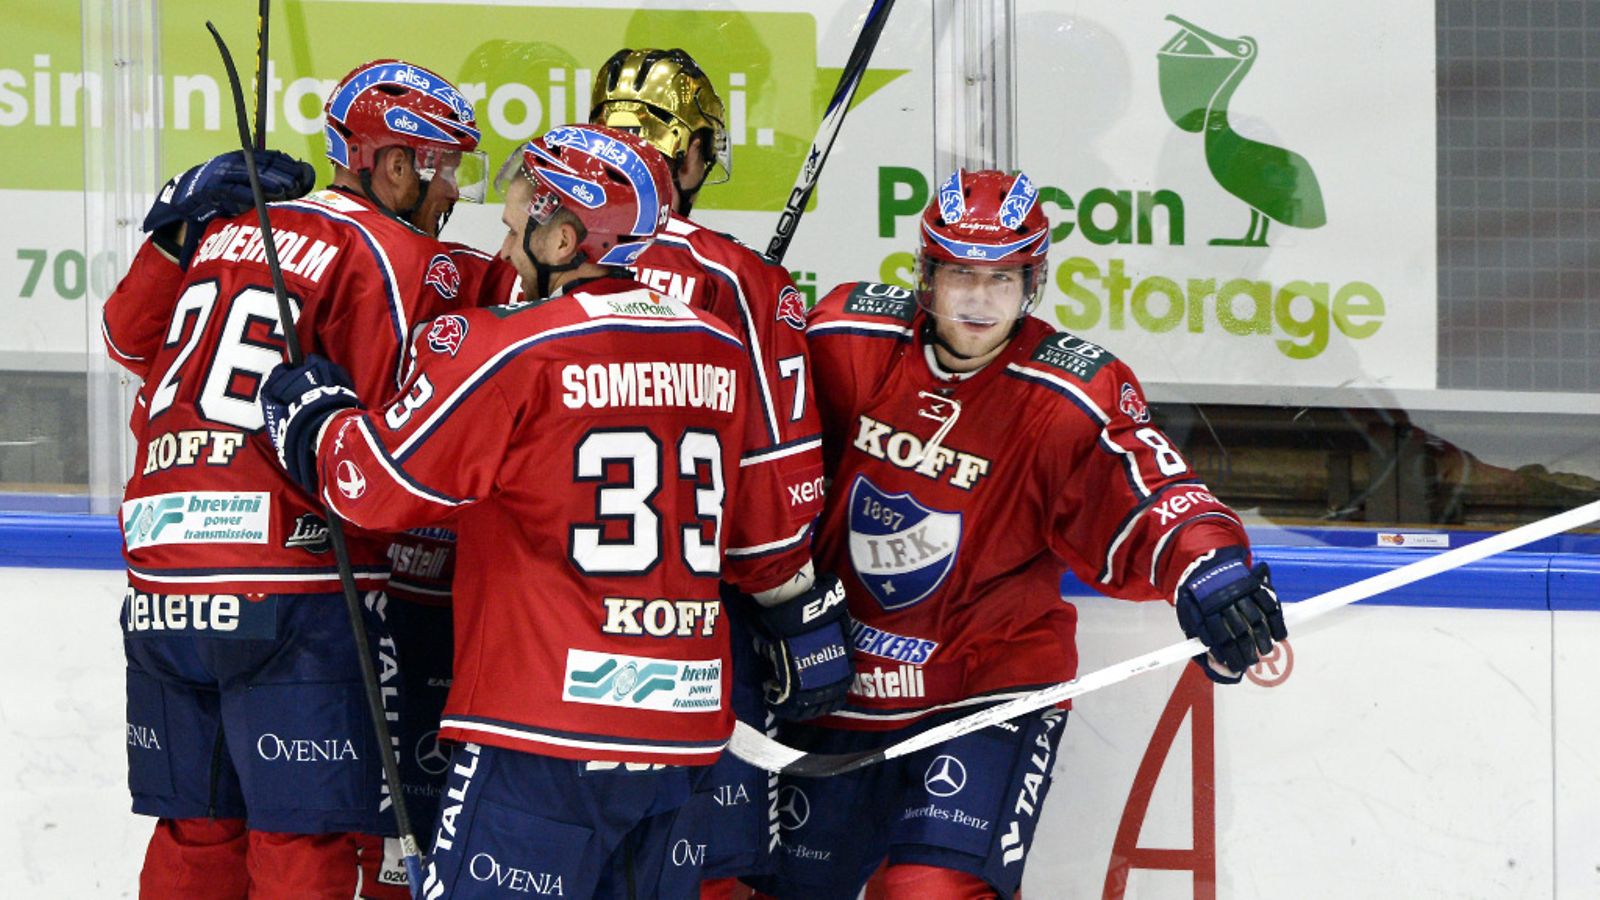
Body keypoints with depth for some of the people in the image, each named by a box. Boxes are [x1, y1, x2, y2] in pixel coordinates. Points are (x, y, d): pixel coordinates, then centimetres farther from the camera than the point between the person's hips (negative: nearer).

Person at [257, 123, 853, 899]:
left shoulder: (512, 350, -11)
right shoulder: (721, 353, 9)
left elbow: (380, 485, -6)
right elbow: (768, 525, 20)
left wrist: (308, 412, 12)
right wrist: (809, 628, 35)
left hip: (545, 723, -7)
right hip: (687, 727, 7)